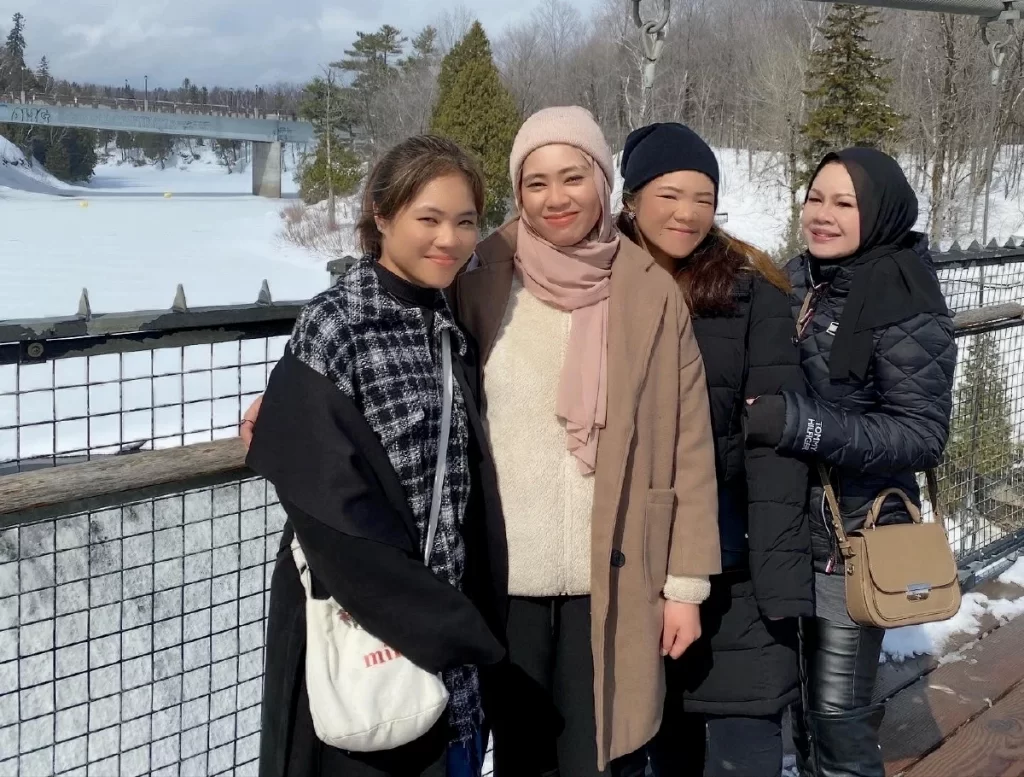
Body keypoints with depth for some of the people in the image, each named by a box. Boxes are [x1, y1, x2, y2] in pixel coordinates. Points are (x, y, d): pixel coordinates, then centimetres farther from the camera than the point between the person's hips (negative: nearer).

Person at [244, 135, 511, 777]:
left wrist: (466, 624, 1)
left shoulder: (451, 328, 7)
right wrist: (427, 624, -17)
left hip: (453, 621, 6)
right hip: (360, 628, -6)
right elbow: (329, 504, -19)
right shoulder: (334, 328, -14)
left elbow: (464, 485, 10)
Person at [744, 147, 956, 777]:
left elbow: (924, 436, -19)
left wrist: (800, 424, -28)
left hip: (854, 537, -6)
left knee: (839, 714, 2)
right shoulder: (798, 280, 2)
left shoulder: (907, 305, -15)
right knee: (801, 690, 18)